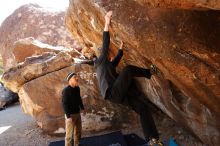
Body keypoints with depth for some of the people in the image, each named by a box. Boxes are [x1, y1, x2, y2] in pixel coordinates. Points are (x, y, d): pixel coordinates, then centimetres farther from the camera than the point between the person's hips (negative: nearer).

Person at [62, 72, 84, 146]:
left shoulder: (77, 88, 4)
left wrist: (82, 108, 17)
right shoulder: (66, 90, -18)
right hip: (70, 115, -8)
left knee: (78, 131, 20)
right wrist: (68, 116, -22)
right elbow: (64, 103, -20)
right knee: (69, 133, 1)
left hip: (78, 113, 8)